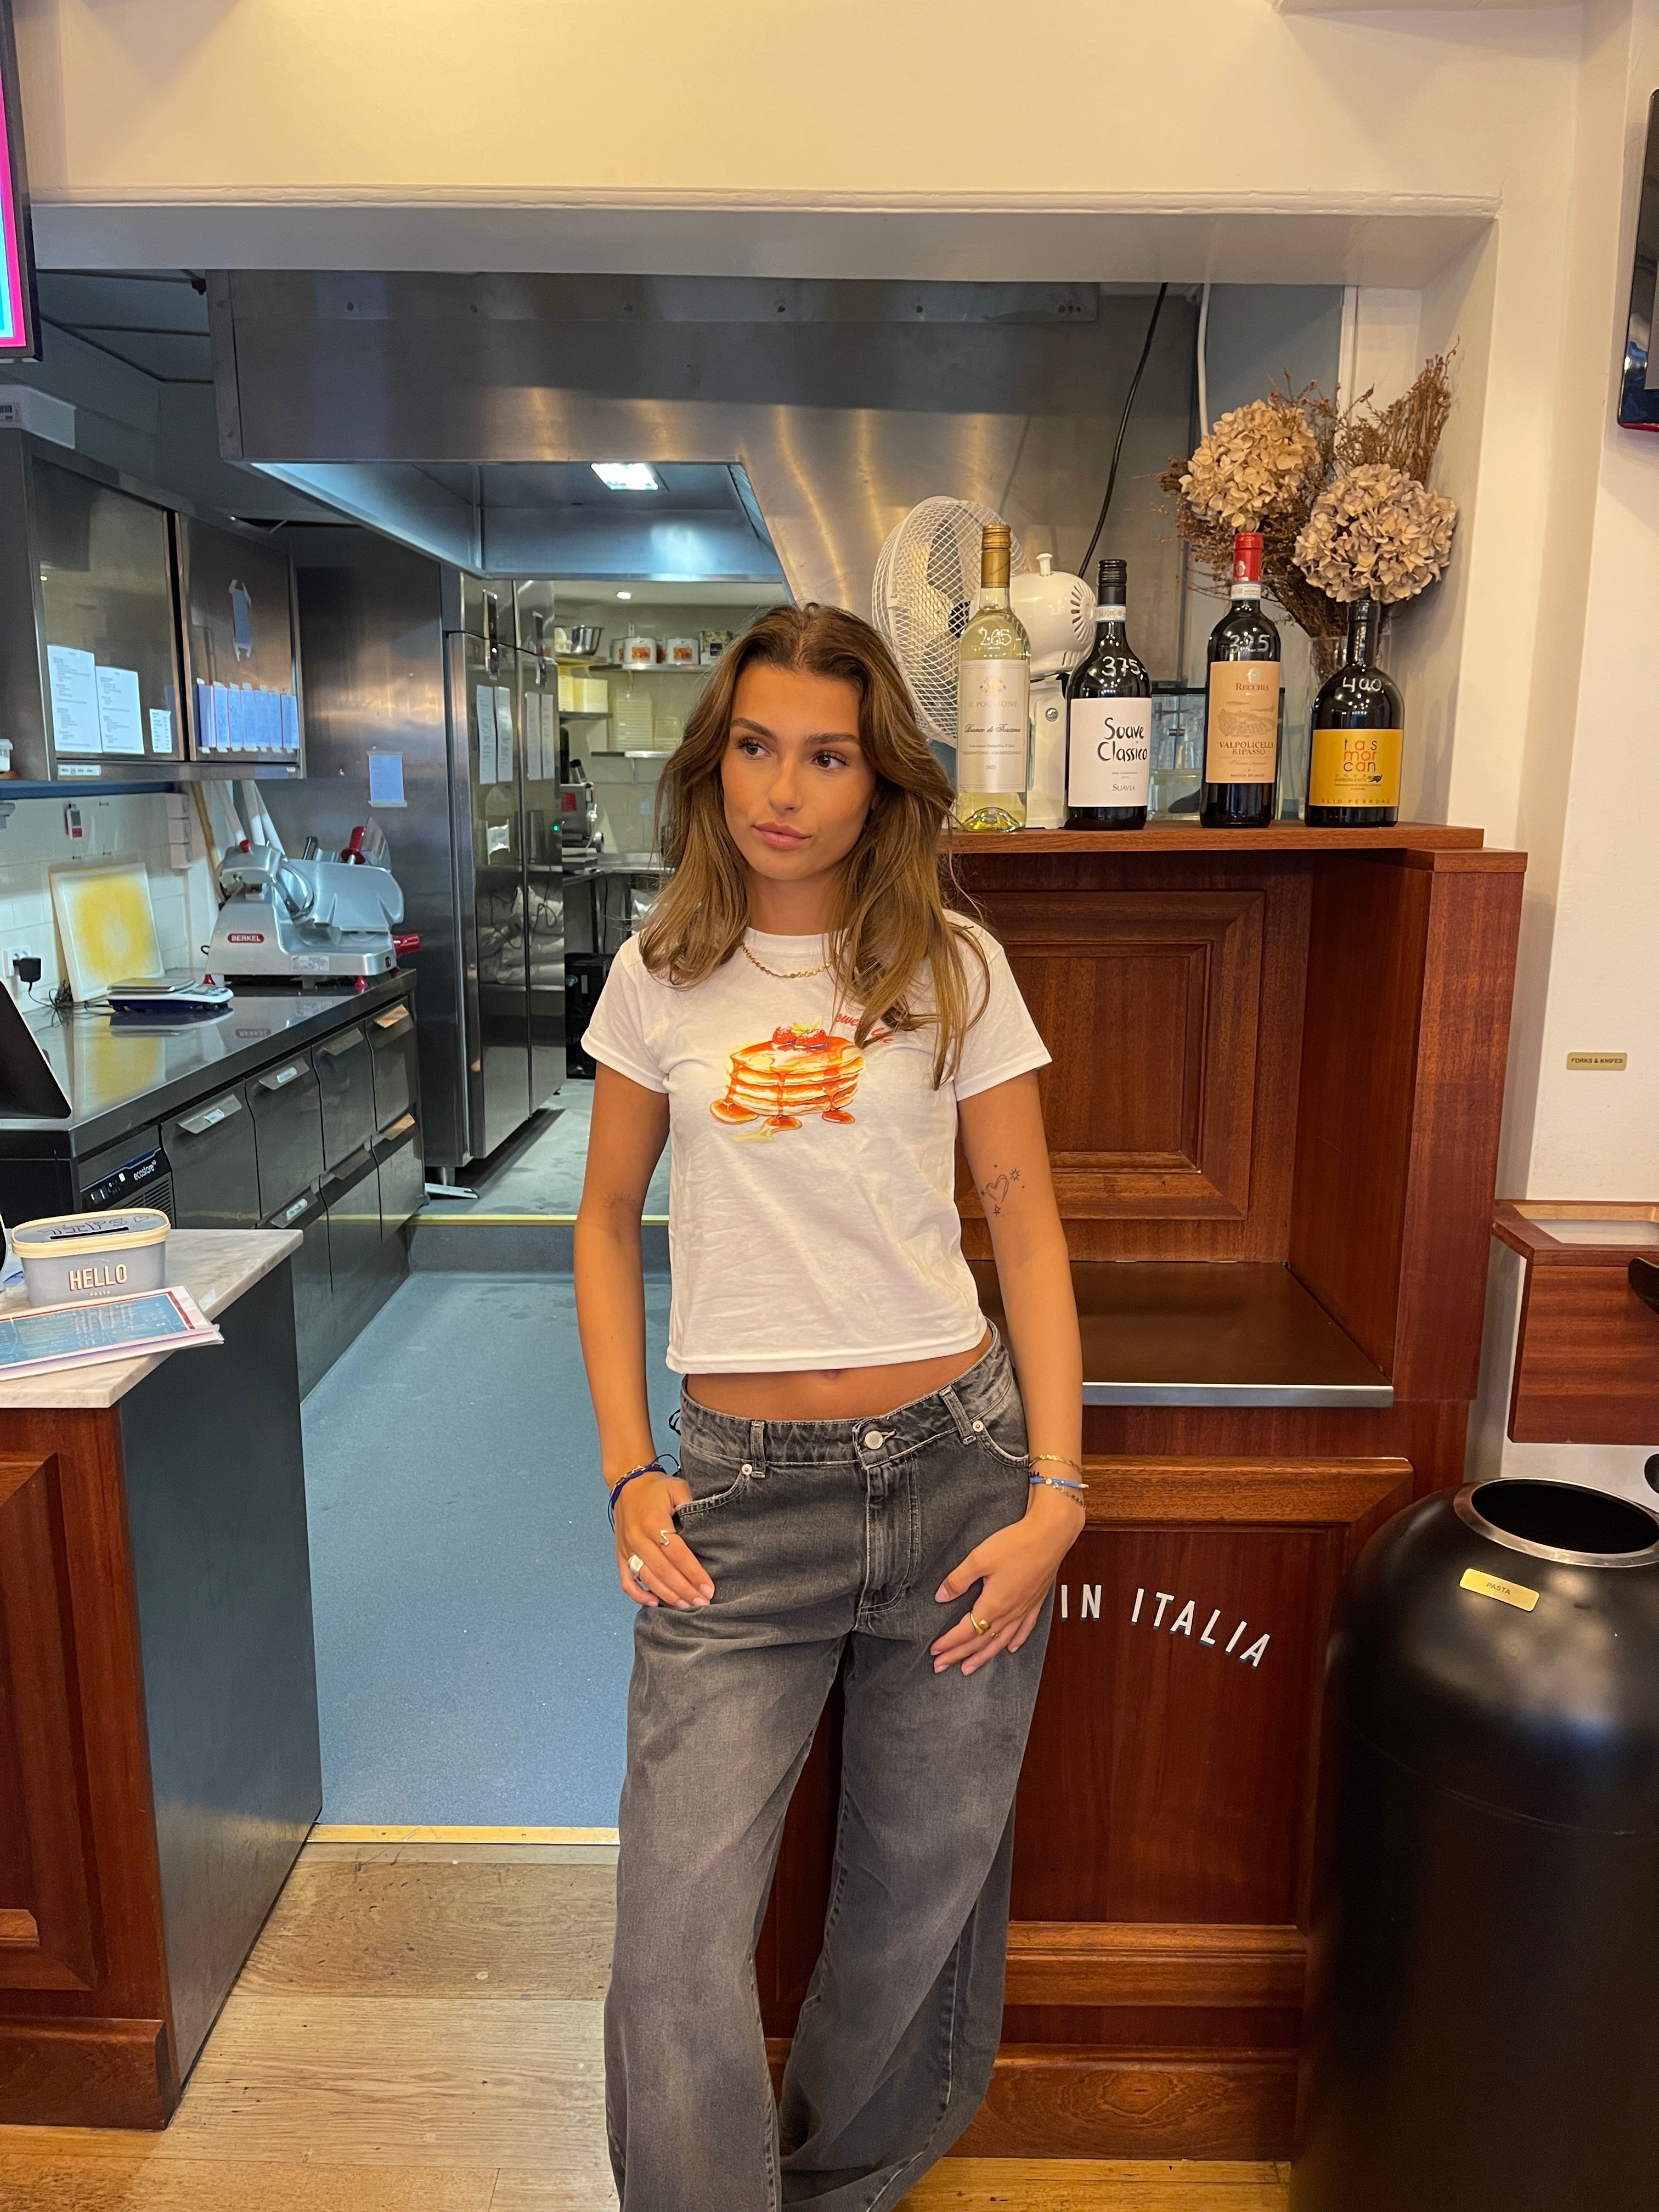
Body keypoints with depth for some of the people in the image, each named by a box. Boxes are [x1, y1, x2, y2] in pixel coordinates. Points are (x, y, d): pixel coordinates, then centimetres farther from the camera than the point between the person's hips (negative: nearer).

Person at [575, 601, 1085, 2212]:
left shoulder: (954, 969, 0)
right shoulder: (662, 975, 4)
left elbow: (1027, 1229, 2)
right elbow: (607, 1222, 9)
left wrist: (1055, 1490, -6)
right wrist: (628, 1475, 1)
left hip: (958, 1464, 0)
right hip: (741, 1487, 0)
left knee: (921, 1896, 16)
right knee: (678, 1933, -4)